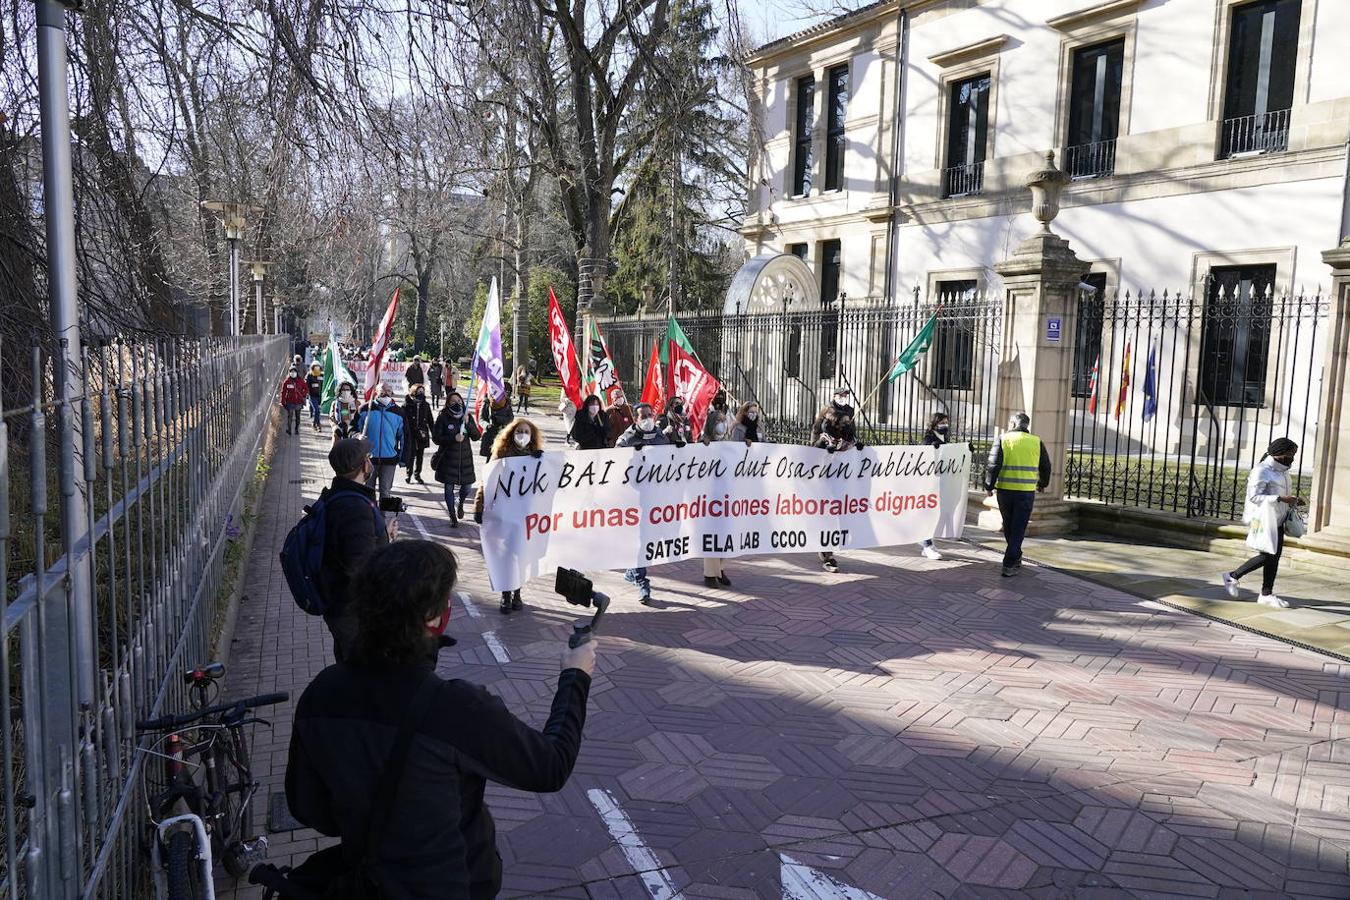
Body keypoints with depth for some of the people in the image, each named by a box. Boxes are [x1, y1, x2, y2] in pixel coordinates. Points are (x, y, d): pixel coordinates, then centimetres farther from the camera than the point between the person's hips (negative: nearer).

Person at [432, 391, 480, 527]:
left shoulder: (468, 417, 4)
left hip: (465, 457, 3)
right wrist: (453, 438, -20)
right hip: (448, 459, -2)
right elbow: (436, 438, -8)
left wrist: (468, 423, -15)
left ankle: (460, 504, 38)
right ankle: (453, 517, 17)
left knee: (467, 487, 4)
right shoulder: (443, 418, -6)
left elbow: (477, 436, -1)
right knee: (449, 487, 2)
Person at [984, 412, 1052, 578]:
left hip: (1005, 490, 0)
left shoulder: (1003, 439, 0)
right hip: (1026, 491, 0)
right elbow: (1046, 466, 13)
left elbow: (993, 465, -8)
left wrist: (989, 486, 1)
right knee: (1018, 529, 4)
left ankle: (1016, 559, 31)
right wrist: (1043, 483, 30)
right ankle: (1009, 565, -1)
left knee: (1008, 527, 18)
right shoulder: (1036, 442, 5)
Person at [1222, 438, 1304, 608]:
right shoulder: (1261, 470, -14)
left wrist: (1294, 501, 5)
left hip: (1277, 521, 9)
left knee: (1274, 557, 7)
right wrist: (1280, 499, -27)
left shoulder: (1282, 471, 14)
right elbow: (1254, 496, -21)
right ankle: (1232, 576, 8)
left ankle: (1267, 594, 13)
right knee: (1267, 556, -9)